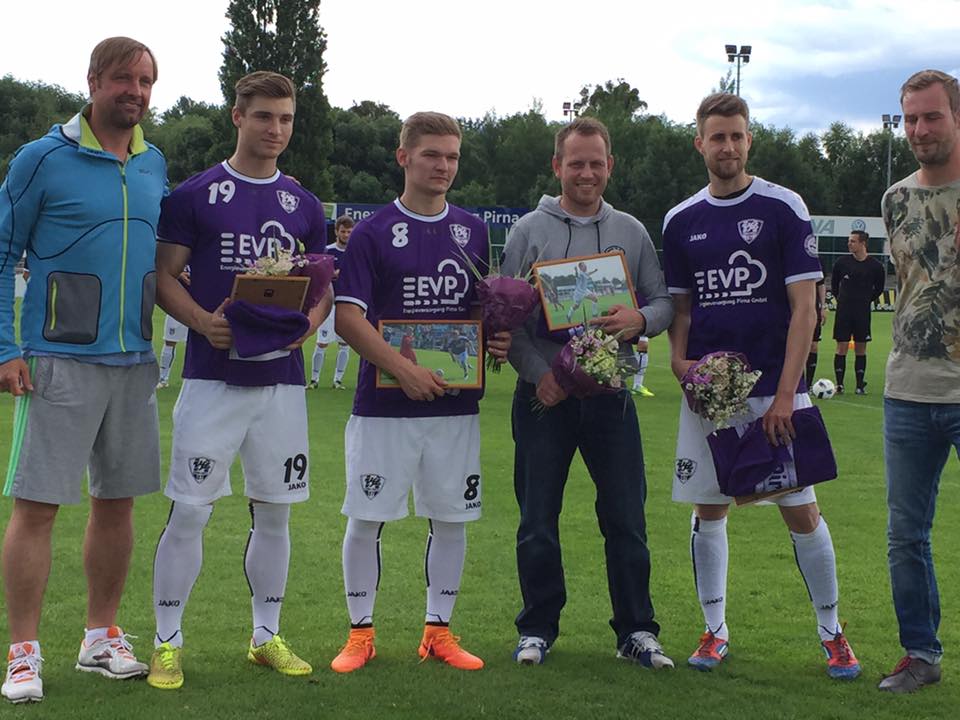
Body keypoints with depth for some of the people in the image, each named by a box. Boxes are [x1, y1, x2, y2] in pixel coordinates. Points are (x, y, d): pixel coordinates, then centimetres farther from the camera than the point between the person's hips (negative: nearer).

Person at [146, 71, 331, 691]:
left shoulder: (304, 205, 11)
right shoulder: (195, 195, 1)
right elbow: (164, 276, 0)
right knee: (189, 511, -4)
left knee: (275, 512, 9)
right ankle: (168, 642, 8)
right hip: (212, 376, -3)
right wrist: (202, 321, -18)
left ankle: (267, 636, 22)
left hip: (282, 377, 4)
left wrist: (307, 323, -7)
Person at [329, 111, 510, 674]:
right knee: (367, 519, 2)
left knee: (452, 518, 8)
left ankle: (439, 630, 22)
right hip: (384, 405, -4)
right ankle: (361, 632, 17)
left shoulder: (472, 231, 10)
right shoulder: (374, 232, -3)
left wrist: (499, 341, -2)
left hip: (457, 405, 4)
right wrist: (403, 368, -19)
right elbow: (348, 316, -9)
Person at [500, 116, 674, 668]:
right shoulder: (529, 231, 4)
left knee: (626, 518, 3)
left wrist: (639, 321, -13)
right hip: (544, 393, -1)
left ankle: (636, 630, 14)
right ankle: (539, 628, 18)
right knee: (538, 519, 5)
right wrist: (538, 373, -12)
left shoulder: (632, 232, 10)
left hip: (611, 392, 1)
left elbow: (665, 303, 10)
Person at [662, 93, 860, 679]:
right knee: (709, 510, 7)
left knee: (802, 511, -1)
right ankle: (715, 631, 21)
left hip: (774, 389, -3)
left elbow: (804, 308, -6)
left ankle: (832, 632, 16)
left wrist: (785, 394, -13)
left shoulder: (784, 208, -3)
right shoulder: (681, 220, 8)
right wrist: (679, 359, -4)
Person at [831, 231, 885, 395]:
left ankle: (860, 385, 12)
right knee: (842, 347, -2)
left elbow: (879, 288, 12)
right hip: (843, 311, 0)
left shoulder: (874, 266, -3)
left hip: (863, 312, 0)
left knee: (861, 349, 5)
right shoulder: (842, 262, -1)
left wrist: (866, 300, 9)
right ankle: (839, 384, 3)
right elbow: (834, 283, 14)